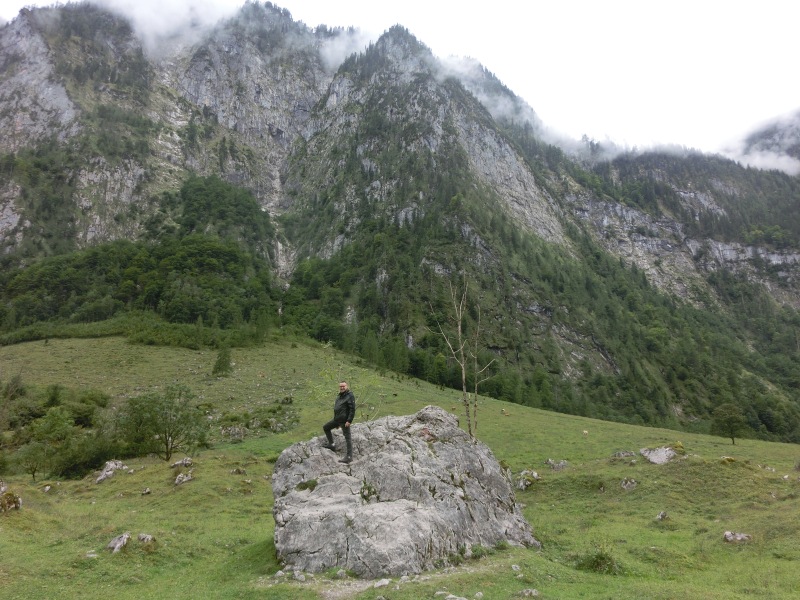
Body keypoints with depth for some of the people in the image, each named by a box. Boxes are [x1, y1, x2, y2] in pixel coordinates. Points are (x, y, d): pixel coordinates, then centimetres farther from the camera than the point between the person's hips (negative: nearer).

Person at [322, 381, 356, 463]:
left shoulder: (350, 396, -12)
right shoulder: (339, 396, 16)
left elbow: (352, 409, -18)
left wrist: (349, 421, -24)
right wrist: (336, 422, 25)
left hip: (344, 421, -10)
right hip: (337, 419, 10)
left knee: (347, 438, -7)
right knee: (325, 427, 20)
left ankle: (349, 457, -6)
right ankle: (331, 445, 30)